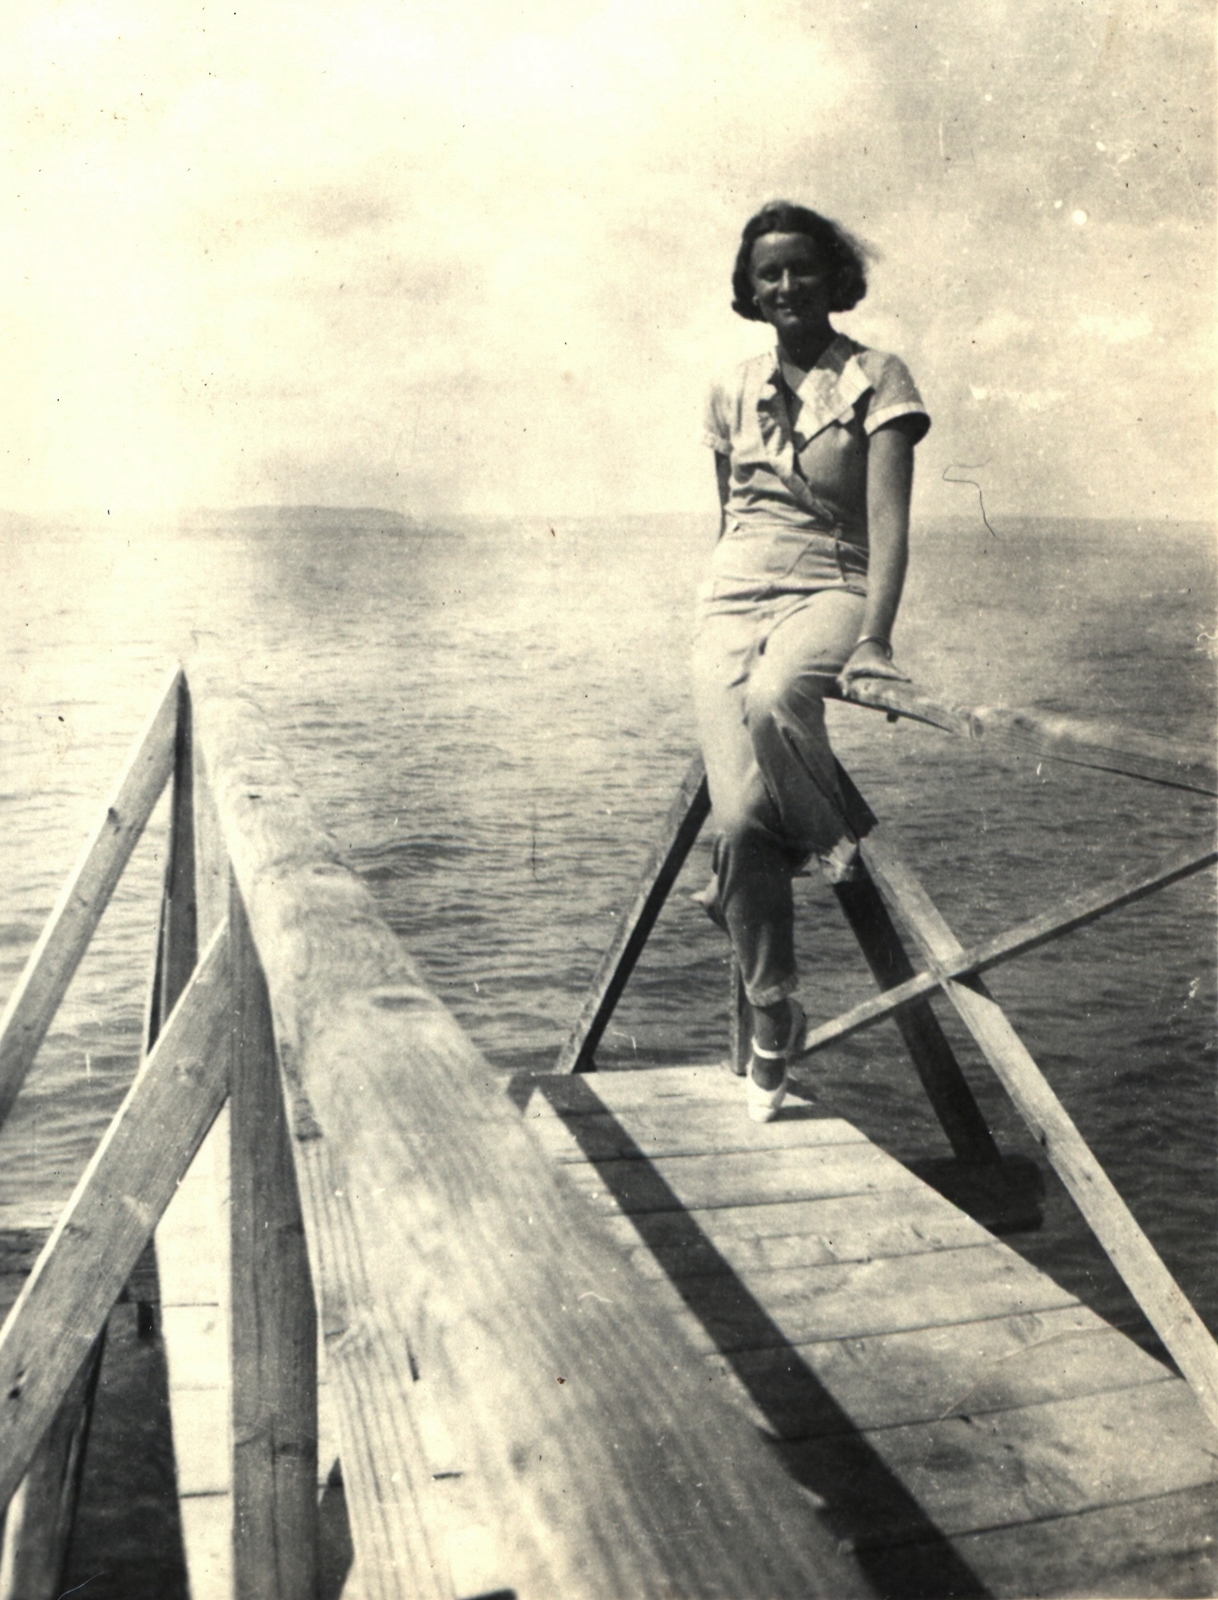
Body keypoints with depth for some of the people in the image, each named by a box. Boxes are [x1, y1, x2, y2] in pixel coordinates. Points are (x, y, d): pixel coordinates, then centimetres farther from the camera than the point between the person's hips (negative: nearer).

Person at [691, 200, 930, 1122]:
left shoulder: (877, 380, 1)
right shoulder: (733, 395, 15)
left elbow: (889, 520, -10)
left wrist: (873, 638, -24)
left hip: (829, 591, -3)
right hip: (733, 598, 3)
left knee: (774, 697, -41)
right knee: (741, 815, -15)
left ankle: (835, 837, -8)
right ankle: (773, 1018, 2)